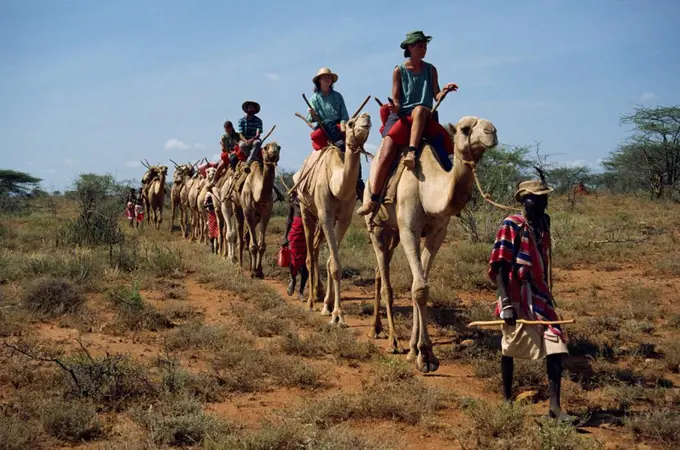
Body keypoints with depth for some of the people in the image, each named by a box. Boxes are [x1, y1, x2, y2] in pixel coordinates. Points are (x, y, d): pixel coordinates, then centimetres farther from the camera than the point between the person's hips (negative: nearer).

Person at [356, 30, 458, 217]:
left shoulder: (430, 70, 12)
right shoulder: (399, 71, 8)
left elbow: (436, 96, 5)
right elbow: (396, 99, 4)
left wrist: (445, 91, -16)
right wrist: (394, 107, -18)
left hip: (424, 118, 1)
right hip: (400, 116, -1)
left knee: (420, 109, -38)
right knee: (386, 156, -19)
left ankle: (412, 153, -44)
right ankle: (373, 199, -15)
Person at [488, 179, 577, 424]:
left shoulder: (544, 222, 7)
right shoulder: (512, 225, -13)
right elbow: (499, 267, -16)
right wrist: (506, 304, -22)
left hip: (540, 296, 6)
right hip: (518, 297, -6)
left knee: (556, 348, -2)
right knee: (510, 348, 7)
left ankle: (555, 406, 1)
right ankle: (507, 399, 24)